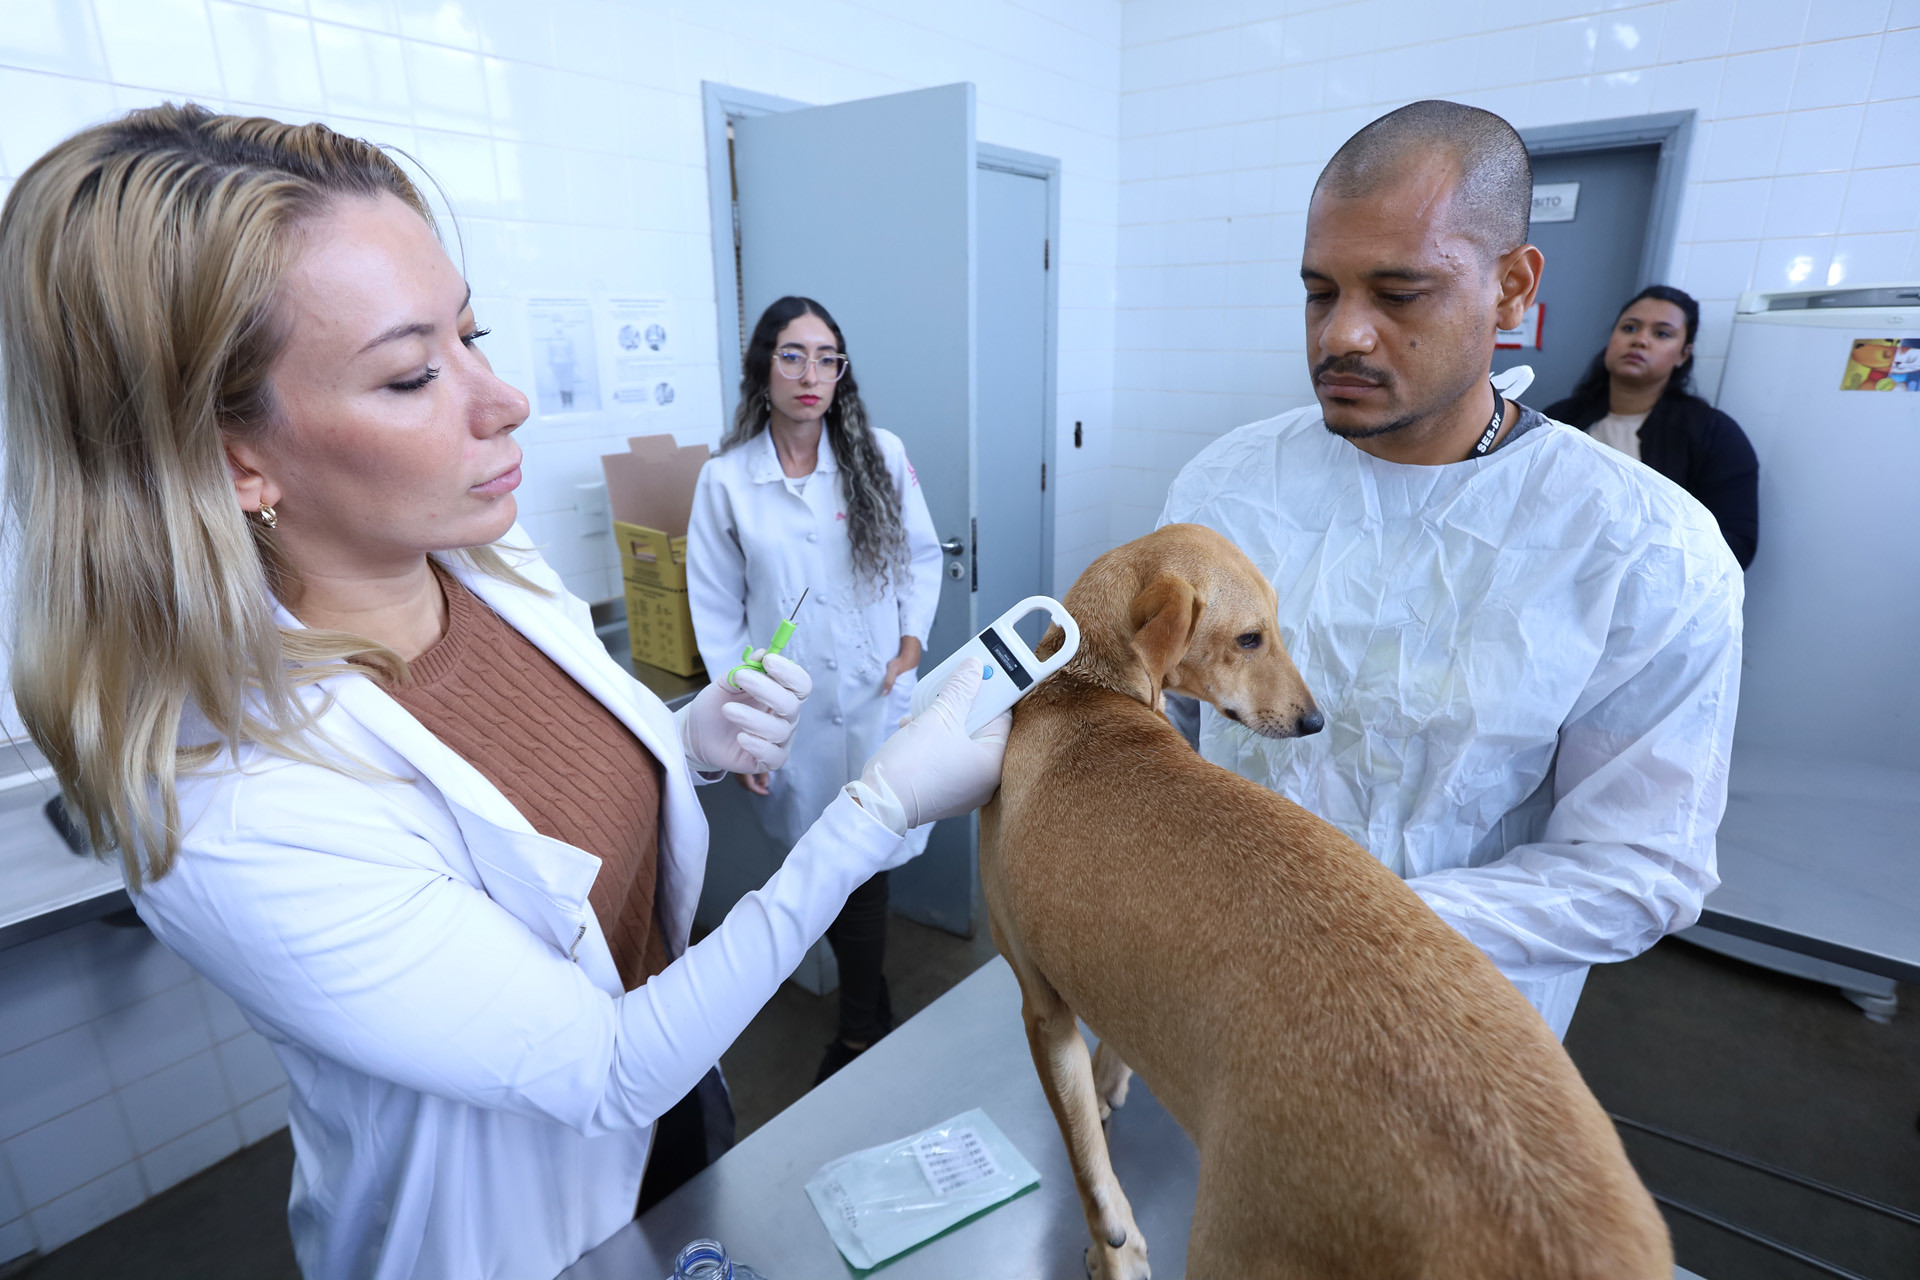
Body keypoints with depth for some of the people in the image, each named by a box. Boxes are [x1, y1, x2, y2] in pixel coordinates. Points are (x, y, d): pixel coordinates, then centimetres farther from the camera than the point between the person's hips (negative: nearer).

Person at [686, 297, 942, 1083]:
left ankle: (861, 1028, 25)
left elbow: (921, 556, 9)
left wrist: (912, 643, -4)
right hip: (790, 714, 1)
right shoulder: (724, 480, -2)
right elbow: (716, 610, 1)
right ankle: (871, 1010, 37)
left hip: (876, 700, 0)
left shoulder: (881, 456, 0)